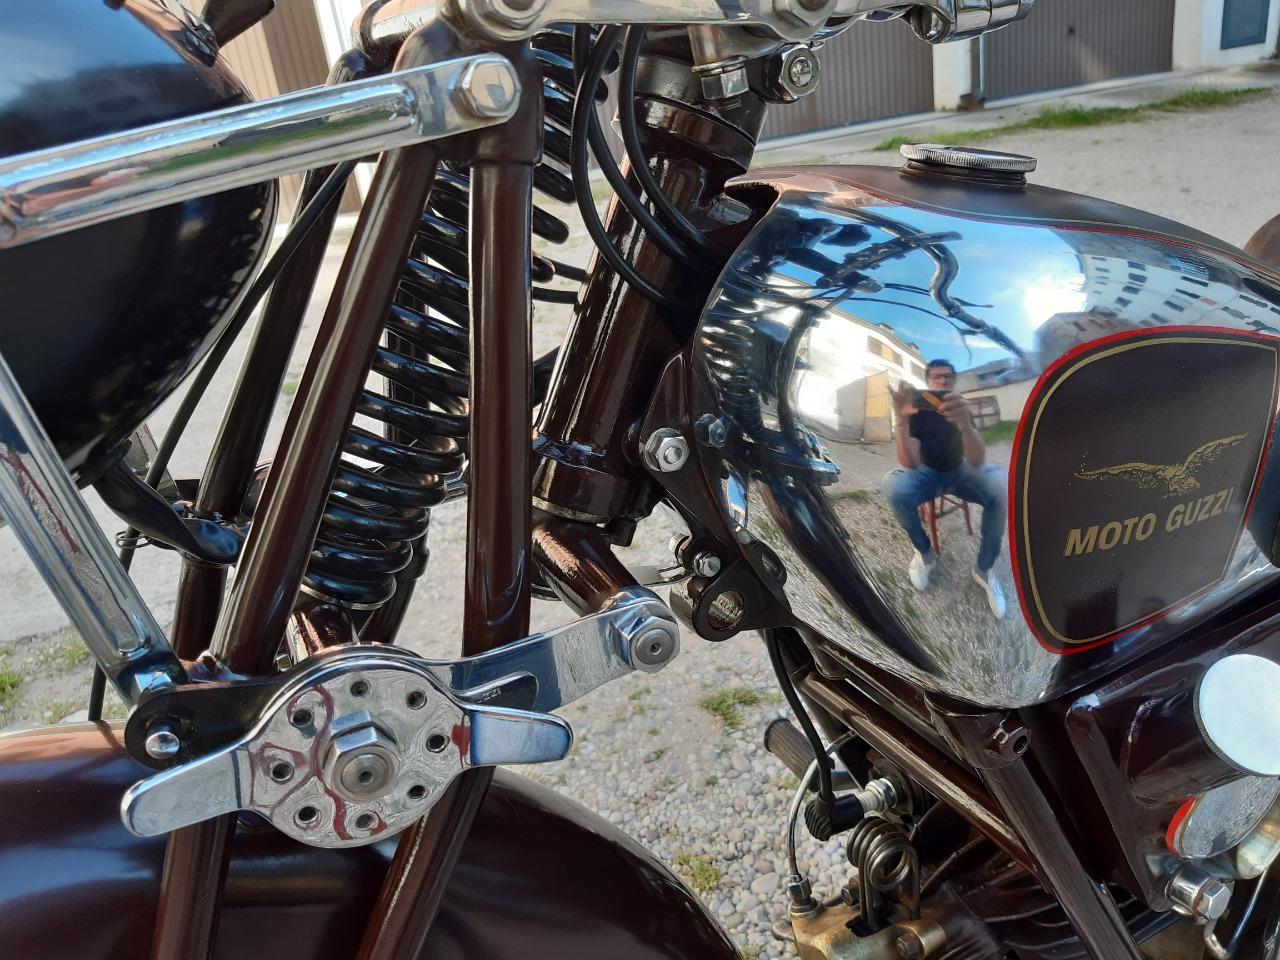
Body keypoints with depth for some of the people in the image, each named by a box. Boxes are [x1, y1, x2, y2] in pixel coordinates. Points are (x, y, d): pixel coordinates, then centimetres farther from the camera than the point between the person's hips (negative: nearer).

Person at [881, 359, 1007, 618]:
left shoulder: (961, 409, -12)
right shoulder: (918, 412, -12)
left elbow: (977, 461, -29)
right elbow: (909, 464, -25)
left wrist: (964, 424, -51)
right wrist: (901, 421, -42)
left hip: (959, 471, 1)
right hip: (928, 473, 0)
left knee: (1001, 485, -33)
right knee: (893, 486, -36)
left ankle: (984, 569, -17)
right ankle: (925, 553, -10)